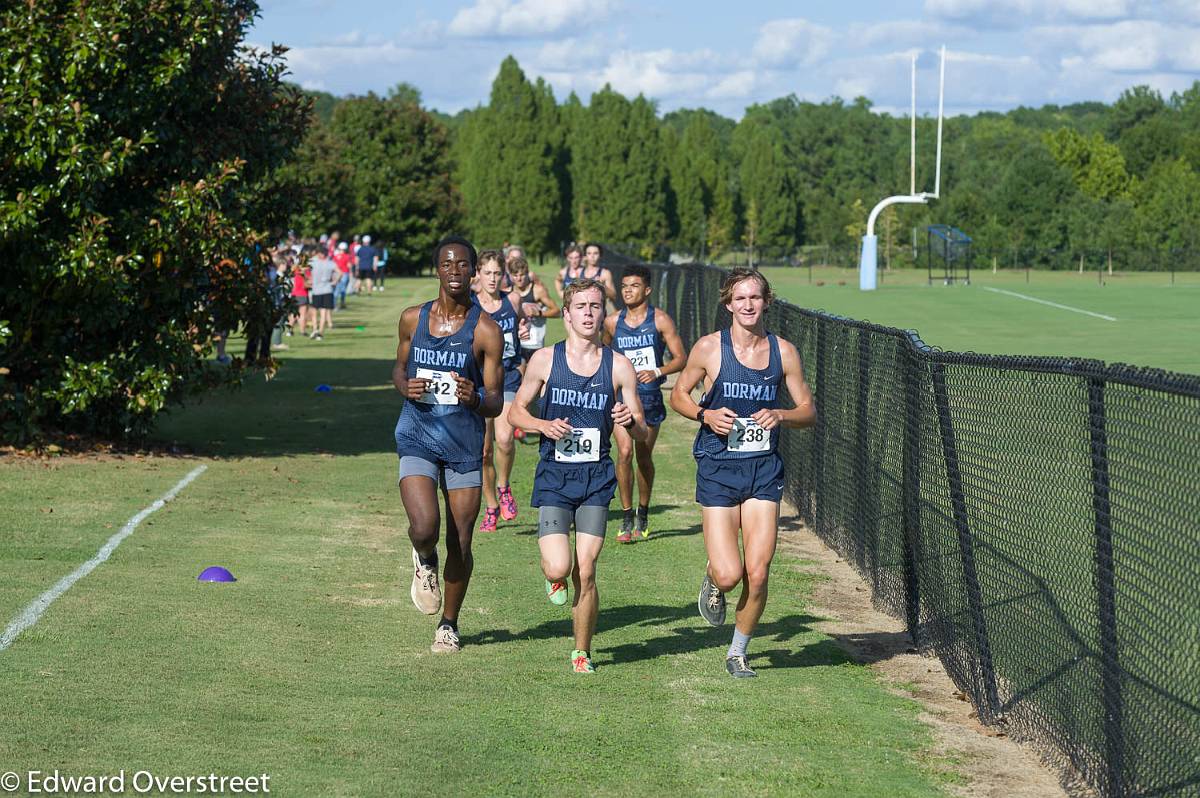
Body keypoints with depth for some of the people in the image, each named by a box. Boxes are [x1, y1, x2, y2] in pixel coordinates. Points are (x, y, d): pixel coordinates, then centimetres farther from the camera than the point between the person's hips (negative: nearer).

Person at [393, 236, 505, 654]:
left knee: (460, 545, 4)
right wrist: (405, 387, -5)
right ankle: (424, 562, 16)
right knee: (424, 528, -22)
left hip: (465, 442, 0)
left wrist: (475, 399, -29)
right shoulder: (413, 318, 2)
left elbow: (496, 402, -6)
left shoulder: (486, 330, -6)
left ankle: (448, 625, 27)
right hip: (417, 436, 1)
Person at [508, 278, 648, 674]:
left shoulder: (618, 366, 1)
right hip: (554, 475, 0)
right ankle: (556, 574, 24)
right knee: (558, 568, -14)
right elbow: (516, 412, 9)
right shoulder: (545, 359, -1)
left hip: (596, 477, 1)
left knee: (585, 573, -4)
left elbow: (641, 433, 6)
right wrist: (544, 425, -11)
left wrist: (629, 421, -17)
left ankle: (582, 651, 16)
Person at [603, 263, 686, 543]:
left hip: (650, 396, -1)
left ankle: (643, 514, 28)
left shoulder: (660, 320, -4)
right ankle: (627, 517, -6)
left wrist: (658, 372, -21)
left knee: (644, 457, 9)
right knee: (624, 452, -14)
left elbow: (680, 359, -6)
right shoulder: (612, 323, 4)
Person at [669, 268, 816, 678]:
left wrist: (780, 416, -12)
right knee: (728, 574, -11)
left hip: (764, 469, 2)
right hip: (718, 468, -2)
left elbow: (808, 410, 9)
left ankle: (738, 652, 20)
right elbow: (678, 395, 8)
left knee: (757, 574, -3)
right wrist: (706, 415, -12)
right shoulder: (709, 348, -5)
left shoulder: (784, 352, 1)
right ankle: (712, 581, 28)